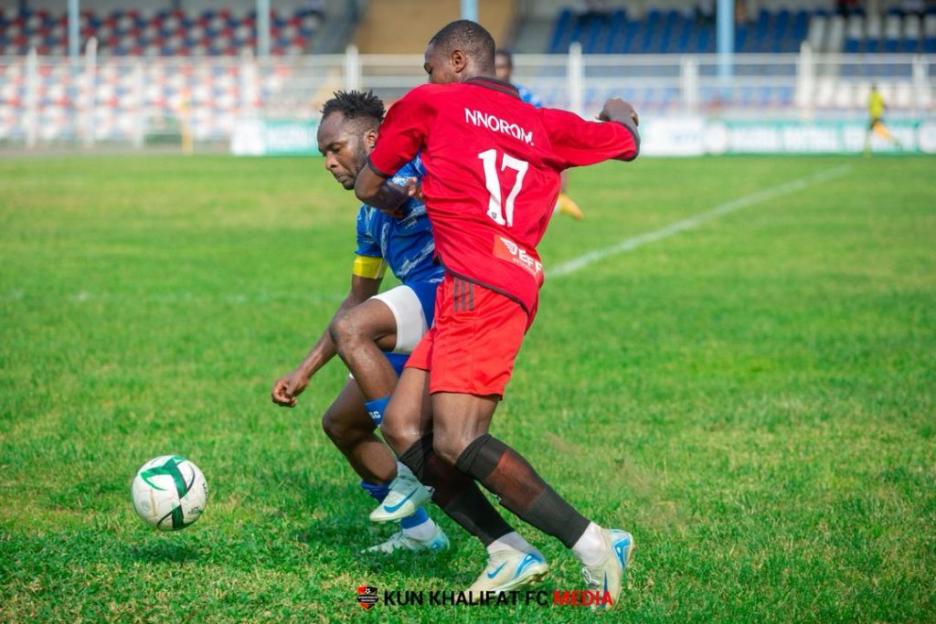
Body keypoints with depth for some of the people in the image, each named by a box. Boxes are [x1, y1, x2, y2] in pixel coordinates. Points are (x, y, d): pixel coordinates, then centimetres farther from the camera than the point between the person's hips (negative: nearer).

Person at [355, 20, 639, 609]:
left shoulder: (428, 102, 9)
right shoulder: (545, 125, 20)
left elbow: (367, 188, 18)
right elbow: (626, 142, 34)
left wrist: (403, 198, 41)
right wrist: (619, 114, 57)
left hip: (478, 289, -8)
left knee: (456, 441, -17)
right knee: (402, 425, 6)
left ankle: (594, 544, -19)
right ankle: (509, 550, -2)